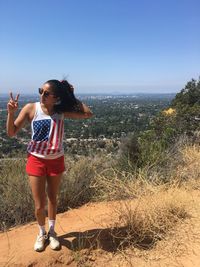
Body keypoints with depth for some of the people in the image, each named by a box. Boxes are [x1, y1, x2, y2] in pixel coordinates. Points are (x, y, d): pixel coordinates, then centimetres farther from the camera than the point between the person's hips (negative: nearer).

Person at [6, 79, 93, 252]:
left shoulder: (62, 112, -7)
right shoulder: (30, 109, -11)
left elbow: (88, 114, -12)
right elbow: (11, 133, -6)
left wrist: (72, 97, -10)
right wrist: (11, 112, -22)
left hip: (56, 160, 2)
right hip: (36, 160, -1)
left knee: (53, 199, 18)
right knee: (39, 205, 3)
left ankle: (52, 232, 42)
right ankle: (42, 233, 34)